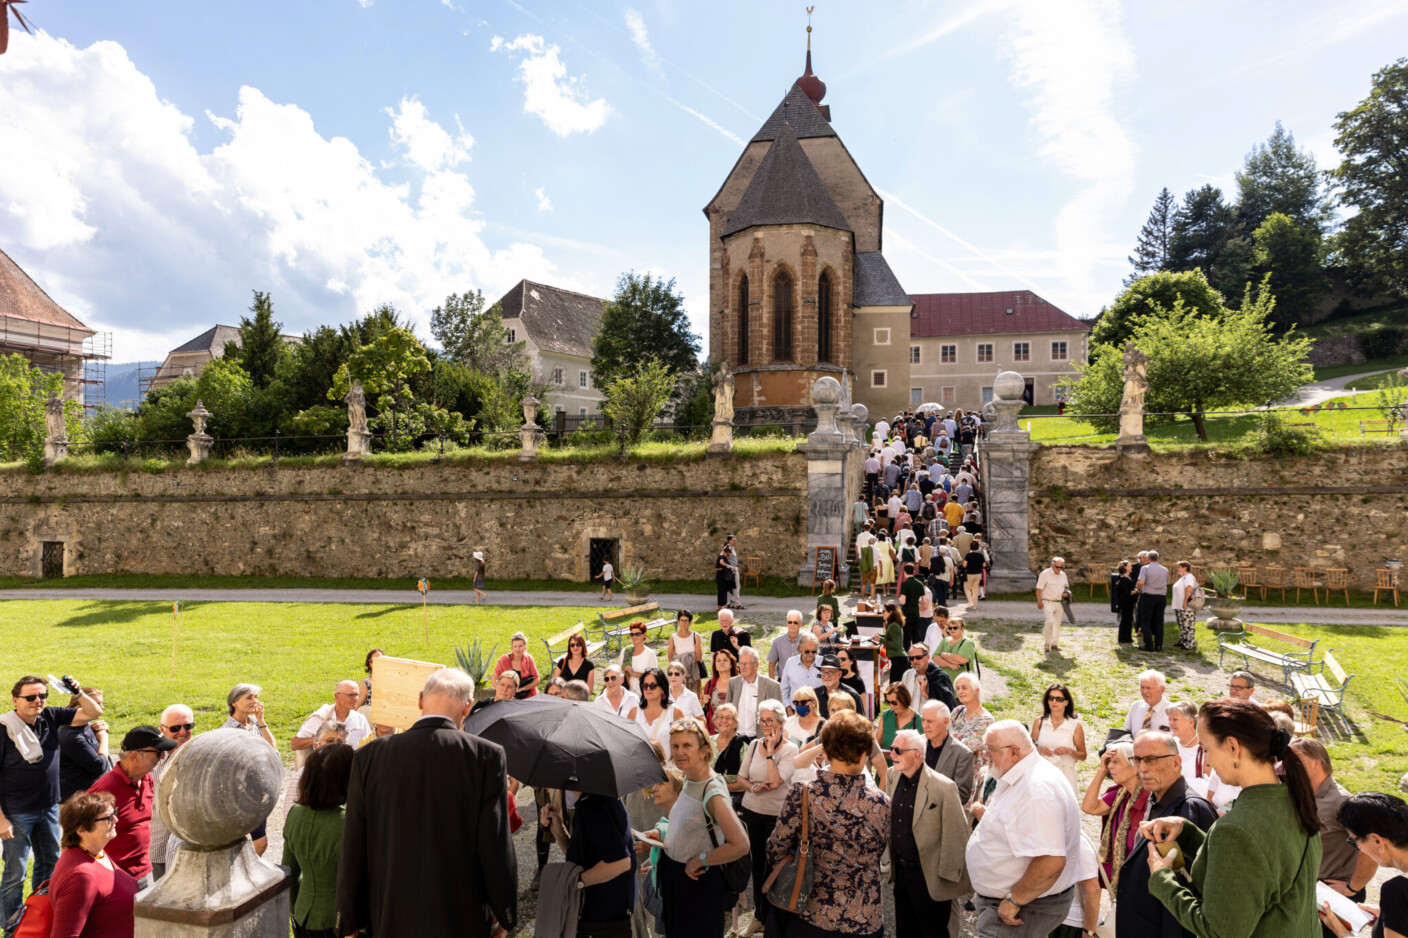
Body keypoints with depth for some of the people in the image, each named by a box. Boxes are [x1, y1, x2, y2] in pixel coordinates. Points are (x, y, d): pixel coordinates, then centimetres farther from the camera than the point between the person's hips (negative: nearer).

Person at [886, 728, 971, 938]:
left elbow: (956, 834, -16)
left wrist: (949, 876, -13)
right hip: (901, 871, 6)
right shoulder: (893, 777, -1)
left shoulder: (943, 787, -20)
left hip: (930, 878, -6)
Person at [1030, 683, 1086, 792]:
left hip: (1065, 775, -1)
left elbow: (1083, 756, 5)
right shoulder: (1039, 722, 4)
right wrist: (1039, 749, -9)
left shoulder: (1075, 726, 0)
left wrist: (1069, 751, -13)